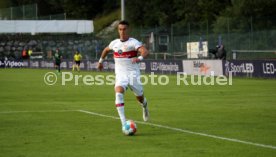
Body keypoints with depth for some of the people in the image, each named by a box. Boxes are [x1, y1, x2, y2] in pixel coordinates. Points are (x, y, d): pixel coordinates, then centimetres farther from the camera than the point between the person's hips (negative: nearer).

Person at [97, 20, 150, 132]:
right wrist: (101, 61, 32)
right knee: (118, 93, -24)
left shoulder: (133, 42, -9)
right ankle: (123, 123, -28)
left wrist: (140, 58, -45)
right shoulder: (114, 43, 6)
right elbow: (106, 50, 29)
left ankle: (144, 105, 51)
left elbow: (145, 52, -26)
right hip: (120, 74, 2)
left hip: (133, 73, -2)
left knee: (139, 97, 10)